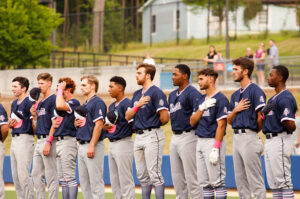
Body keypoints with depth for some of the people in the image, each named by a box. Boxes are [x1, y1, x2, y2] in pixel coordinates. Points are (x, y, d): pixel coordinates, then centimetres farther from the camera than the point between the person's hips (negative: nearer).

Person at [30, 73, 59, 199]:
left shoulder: (53, 100, -9)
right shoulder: (40, 102, 19)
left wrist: (49, 142, -21)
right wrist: (34, 115, 5)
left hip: (48, 140, -10)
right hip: (39, 140, 10)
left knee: (50, 175, -7)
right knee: (36, 174, 11)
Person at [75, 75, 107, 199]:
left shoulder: (97, 102, -10)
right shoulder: (85, 104, 19)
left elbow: (99, 125, -18)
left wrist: (92, 146, -23)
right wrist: (76, 124, 3)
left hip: (93, 145, -10)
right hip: (82, 145, 10)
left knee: (95, 180, -9)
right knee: (83, 180, 11)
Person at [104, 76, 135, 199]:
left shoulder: (127, 104, -11)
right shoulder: (112, 106, 18)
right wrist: (105, 127, 4)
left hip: (123, 142, -10)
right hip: (112, 144, 10)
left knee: (125, 180, -8)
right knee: (114, 180, 12)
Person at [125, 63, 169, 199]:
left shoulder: (156, 92, -10)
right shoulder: (137, 94, 17)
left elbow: (164, 118, -16)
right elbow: (128, 116, 11)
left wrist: (153, 125, 3)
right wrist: (138, 105, -5)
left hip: (152, 136, -9)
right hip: (138, 136, 9)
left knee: (155, 174, -10)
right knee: (142, 176, 11)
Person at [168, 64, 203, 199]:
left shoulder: (192, 93, -11)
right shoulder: (172, 95, 17)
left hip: (187, 136, -9)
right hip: (175, 136, 9)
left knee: (191, 177, -8)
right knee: (177, 177, 12)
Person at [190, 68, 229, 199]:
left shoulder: (220, 99, -9)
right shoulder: (201, 100, 17)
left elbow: (221, 125, -15)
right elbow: (192, 122, 11)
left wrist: (215, 148, -21)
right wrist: (202, 108, -5)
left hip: (213, 141, -9)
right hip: (200, 142, 9)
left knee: (217, 181, -9)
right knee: (204, 182, 9)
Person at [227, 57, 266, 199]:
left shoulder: (255, 91, -8)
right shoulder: (235, 95, 18)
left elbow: (261, 117, -14)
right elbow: (229, 120, 17)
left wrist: (254, 131, -1)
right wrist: (236, 110, -2)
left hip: (250, 138, -9)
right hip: (236, 138, 9)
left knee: (255, 180, -8)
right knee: (240, 180, 11)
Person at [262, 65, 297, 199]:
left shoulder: (285, 98, -15)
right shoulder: (273, 98, 17)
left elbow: (291, 125, -23)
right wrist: (264, 112, 0)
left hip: (280, 141, -10)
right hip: (269, 141, 11)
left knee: (283, 181, -9)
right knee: (273, 182, 12)